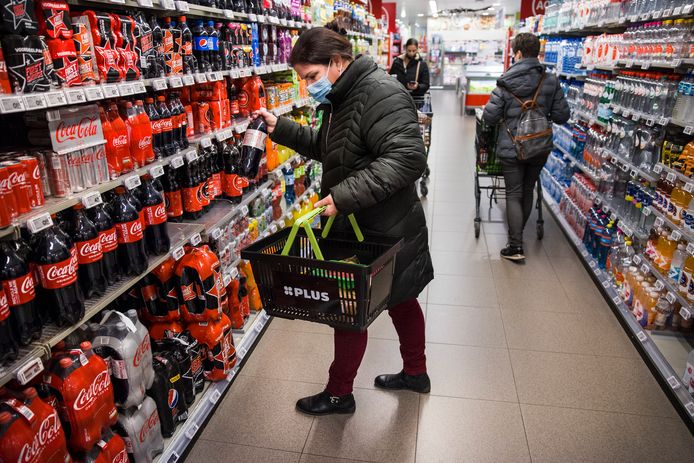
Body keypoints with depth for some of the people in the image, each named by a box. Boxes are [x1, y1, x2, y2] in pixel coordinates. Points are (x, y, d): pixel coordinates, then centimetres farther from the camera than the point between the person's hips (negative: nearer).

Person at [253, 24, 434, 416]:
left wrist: (346, 196, -32)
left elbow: (407, 157, -30)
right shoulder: (342, 98, 11)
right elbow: (324, 147, 21)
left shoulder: (381, 94, -21)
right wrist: (282, 128, 8)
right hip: (359, 226, 10)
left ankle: (338, 395, 25)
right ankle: (416, 373, 43)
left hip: (382, 232, -10)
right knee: (400, 299, 22)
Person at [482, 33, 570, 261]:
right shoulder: (551, 81, -3)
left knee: (514, 195, 3)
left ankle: (516, 247, -1)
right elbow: (562, 115, -1)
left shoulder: (505, 83, -11)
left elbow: (489, 117, -12)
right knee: (528, 191, 18)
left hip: (511, 148, -3)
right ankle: (518, 233, 36)